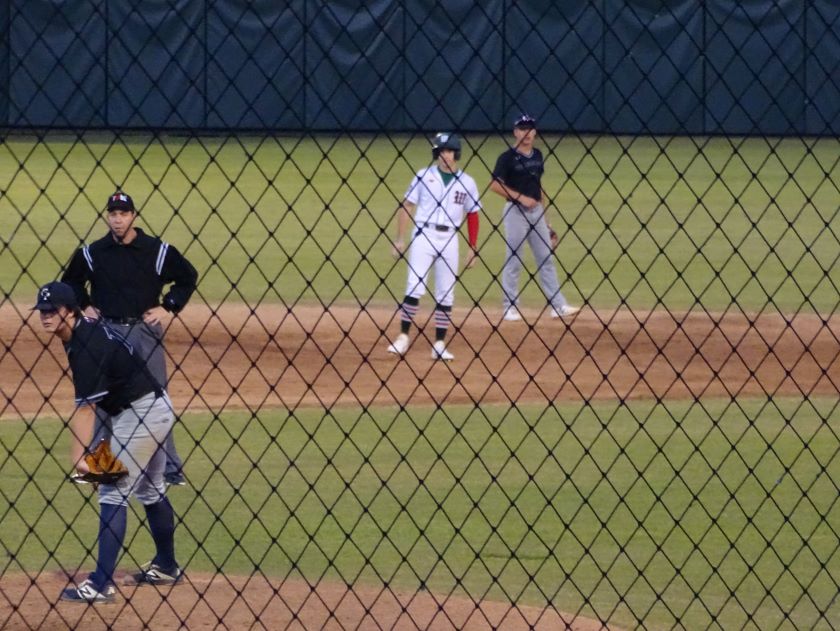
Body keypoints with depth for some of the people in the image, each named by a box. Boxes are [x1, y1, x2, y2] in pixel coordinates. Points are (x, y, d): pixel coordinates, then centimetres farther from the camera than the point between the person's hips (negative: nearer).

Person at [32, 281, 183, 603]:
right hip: (155, 408, 11)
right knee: (151, 490, 24)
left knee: (113, 493, -14)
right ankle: (166, 567, 40)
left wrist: (78, 456, -38)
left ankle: (101, 584, -19)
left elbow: (84, 408, -31)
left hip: (139, 414, -11)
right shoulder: (87, 327, 5)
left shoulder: (88, 346, -24)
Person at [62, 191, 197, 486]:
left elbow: (188, 276, 8)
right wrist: (85, 306, 6)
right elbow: (71, 280, 18)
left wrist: (168, 307, 1)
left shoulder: (157, 251, -4)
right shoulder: (92, 253, 0)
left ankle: (169, 466, 5)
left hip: (145, 330, -1)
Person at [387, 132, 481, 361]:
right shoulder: (424, 176, 2)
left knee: (446, 295, 4)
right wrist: (399, 238, -2)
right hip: (424, 236, -2)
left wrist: (473, 248, 8)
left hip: (449, 239, 2)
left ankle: (439, 345, 9)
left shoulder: (467, 183, 6)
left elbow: (472, 216, 11)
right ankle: (403, 337, -3)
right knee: (415, 287, -10)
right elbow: (406, 206, 3)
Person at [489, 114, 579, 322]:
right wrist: (521, 197, -21)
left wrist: (544, 216, 17)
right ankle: (510, 308, 7)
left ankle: (558, 305, 9)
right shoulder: (508, 158, -9)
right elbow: (495, 185, -15)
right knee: (513, 261, 0)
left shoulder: (537, 155, 11)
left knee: (547, 259, 6)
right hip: (515, 211, -6)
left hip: (536, 211, 6)